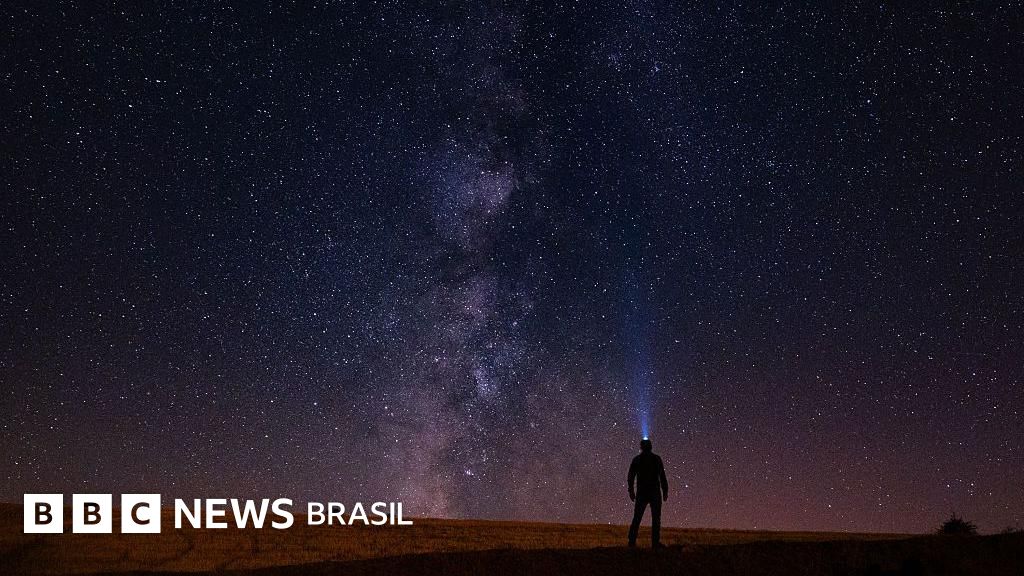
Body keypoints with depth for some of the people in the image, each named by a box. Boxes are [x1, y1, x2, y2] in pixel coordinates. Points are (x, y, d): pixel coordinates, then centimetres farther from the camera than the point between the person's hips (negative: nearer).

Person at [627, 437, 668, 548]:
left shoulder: (636, 459, 5)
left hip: (641, 493, 2)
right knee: (656, 518, 2)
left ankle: (632, 541, 0)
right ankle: (655, 542, -4)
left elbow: (631, 476, 4)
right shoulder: (656, 458, 0)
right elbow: (662, 476, -4)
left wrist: (631, 490, 10)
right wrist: (665, 491, 0)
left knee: (637, 518, 6)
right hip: (655, 492, -2)